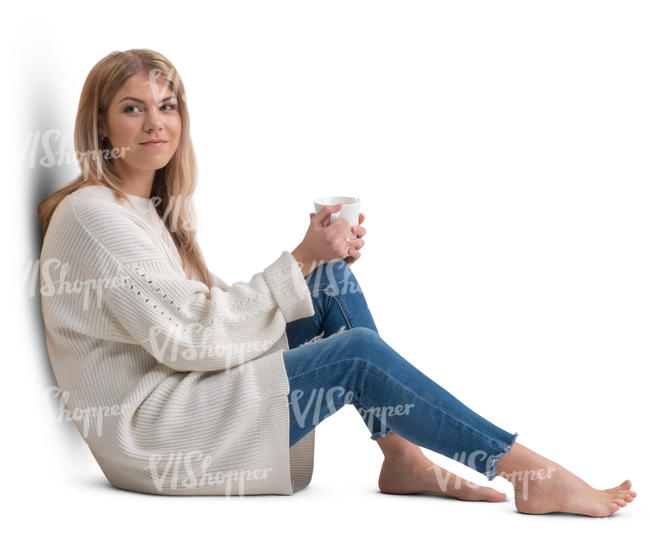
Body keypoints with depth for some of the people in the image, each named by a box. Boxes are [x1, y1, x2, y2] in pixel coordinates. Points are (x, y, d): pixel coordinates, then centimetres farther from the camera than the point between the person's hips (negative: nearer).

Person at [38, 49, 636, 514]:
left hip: (181, 394, 9)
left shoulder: (150, 208, 16)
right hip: (152, 436, -9)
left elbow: (218, 308, 10)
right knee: (357, 352, -20)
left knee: (332, 278, 0)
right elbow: (189, 337, -21)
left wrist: (322, 258, -4)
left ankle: (403, 458, -6)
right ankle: (534, 474, -14)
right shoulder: (93, 214, -15)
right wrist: (300, 259, -19)